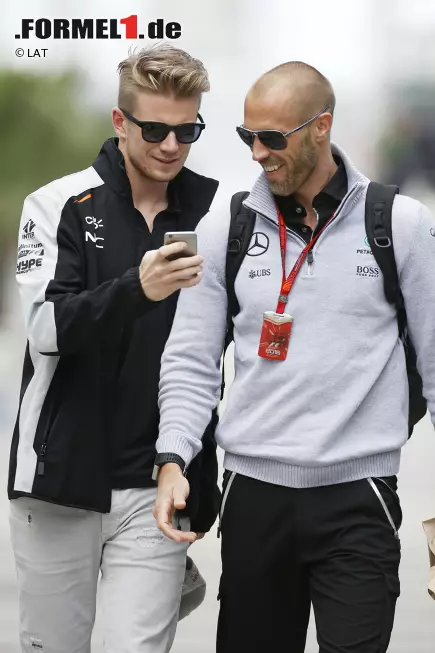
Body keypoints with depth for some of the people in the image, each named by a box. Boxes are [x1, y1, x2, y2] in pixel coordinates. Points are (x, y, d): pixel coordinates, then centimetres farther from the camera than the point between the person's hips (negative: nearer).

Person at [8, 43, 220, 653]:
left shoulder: (217, 209, 3)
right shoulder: (59, 206, -1)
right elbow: (46, 332, -13)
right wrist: (136, 288, -29)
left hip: (154, 486, 0)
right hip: (63, 473, 0)